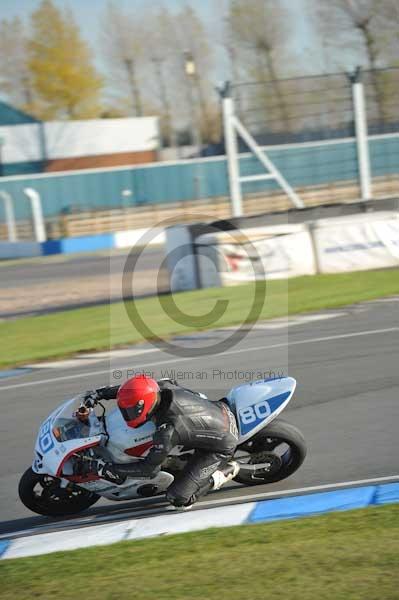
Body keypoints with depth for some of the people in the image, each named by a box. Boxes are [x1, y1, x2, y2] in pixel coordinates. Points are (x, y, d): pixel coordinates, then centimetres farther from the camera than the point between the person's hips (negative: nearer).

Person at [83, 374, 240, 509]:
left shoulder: (167, 430, -35)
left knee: (178, 499, -9)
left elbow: (150, 468, -24)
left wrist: (110, 469, -19)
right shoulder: (163, 387, -16)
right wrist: (101, 393, 2)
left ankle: (225, 471, 1)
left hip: (221, 447, -7)